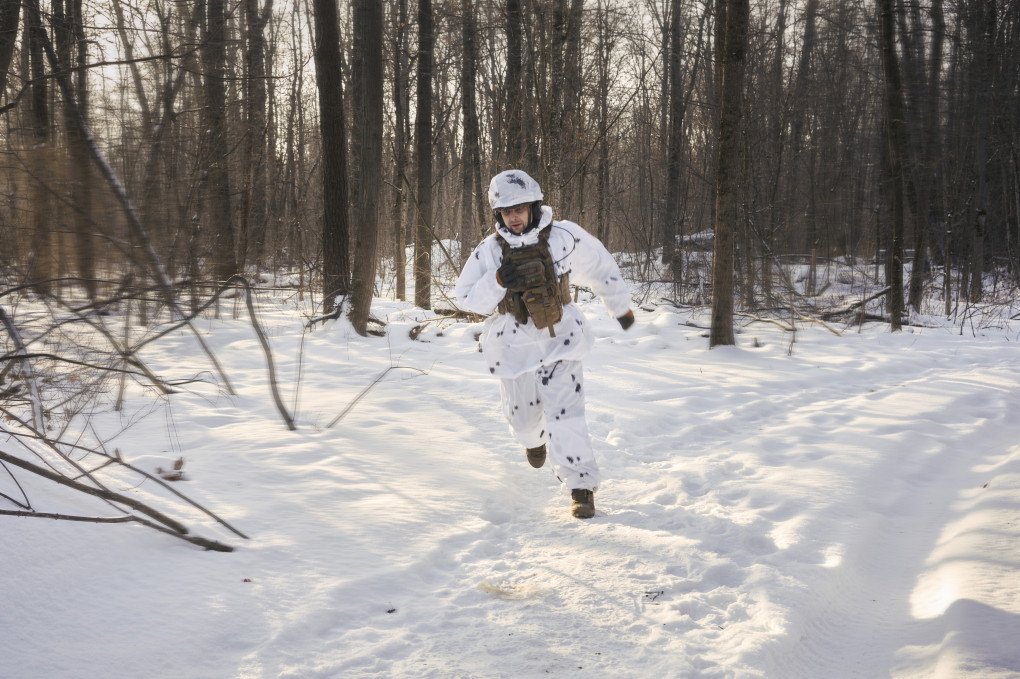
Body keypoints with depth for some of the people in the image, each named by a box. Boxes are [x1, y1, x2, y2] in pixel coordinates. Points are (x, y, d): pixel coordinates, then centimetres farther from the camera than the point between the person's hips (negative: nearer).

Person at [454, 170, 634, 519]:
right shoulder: (489, 250, -9)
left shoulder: (565, 237, -11)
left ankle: (581, 487, -6)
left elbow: (601, 267, 6)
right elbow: (466, 298, -4)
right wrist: (498, 281, -23)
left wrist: (621, 306, 17)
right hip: (513, 345, 2)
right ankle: (533, 440, 54)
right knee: (523, 416, 16)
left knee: (564, 413, -15)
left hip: (559, 340, -2)